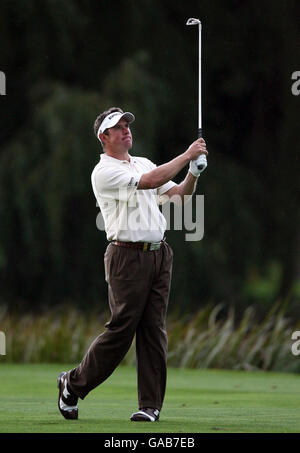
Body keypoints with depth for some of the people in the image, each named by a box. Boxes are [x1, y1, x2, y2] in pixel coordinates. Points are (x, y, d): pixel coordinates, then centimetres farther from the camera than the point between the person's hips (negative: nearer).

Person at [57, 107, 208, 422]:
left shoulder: (144, 163, 19)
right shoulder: (104, 172, -7)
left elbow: (179, 192, 15)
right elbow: (150, 182, -19)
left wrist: (194, 173, -5)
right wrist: (187, 156, -16)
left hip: (159, 253, 6)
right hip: (128, 256, -6)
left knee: (154, 331, 2)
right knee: (121, 328, -7)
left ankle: (151, 405, 3)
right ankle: (73, 384, 10)